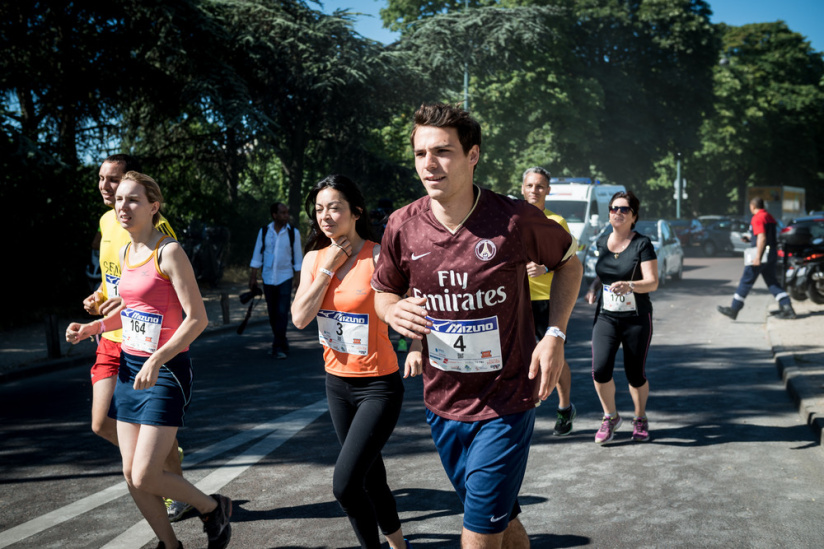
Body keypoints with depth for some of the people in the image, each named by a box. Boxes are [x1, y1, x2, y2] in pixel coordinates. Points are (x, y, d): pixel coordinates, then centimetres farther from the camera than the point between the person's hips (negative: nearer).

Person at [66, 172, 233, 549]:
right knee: (131, 475, 8)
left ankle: (214, 509, 16)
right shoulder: (126, 253, 9)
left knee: (145, 477, -10)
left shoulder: (168, 252, -14)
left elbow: (197, 318, -18)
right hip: (130, 368, 8)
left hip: (166, 372, -7)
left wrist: (157, 360, -27)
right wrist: (91, 328, 8)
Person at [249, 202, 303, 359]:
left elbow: (297, 257, 2)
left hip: (285, 278, -2)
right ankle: (282, 343, 24)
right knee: (272, 314, 8)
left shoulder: (293, 233, -2)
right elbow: (257, 255, 4)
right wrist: (253, 277, 1)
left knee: (282, 312, -10)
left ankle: (278, 348, -6)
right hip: (268, 278, 2)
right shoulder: (264, 232, 1)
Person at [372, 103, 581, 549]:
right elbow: (383, 292, 10)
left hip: (506, 405, -4)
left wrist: (555, 334, -9)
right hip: (442, 405, 4)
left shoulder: (514, 220, -16)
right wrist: (395, 312, -14)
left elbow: (569, 261, 2)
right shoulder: (403, 227, -7)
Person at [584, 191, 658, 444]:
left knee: (636, 375, 2)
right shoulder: (601, 242, 6)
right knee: (600, 369, -14)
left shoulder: (642, 244, -7)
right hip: (605, 316, 3)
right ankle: (611, 417, 11)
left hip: (637, 319, -3)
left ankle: (640, 419, 30)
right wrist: (593, 287, 4)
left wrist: (630, 285, -35)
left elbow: (652, 282, -16)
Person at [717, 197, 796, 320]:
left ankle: (734, 309, 4)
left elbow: (762, 237, -21)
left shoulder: (758, 218, -12)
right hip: (772, 253, 9)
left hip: (762, 253, -9)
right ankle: (787, 307, 2)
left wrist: (757, 256, -25)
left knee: (746, 281, -2)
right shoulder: (769, 217, 16)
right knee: (771, 281, 11)